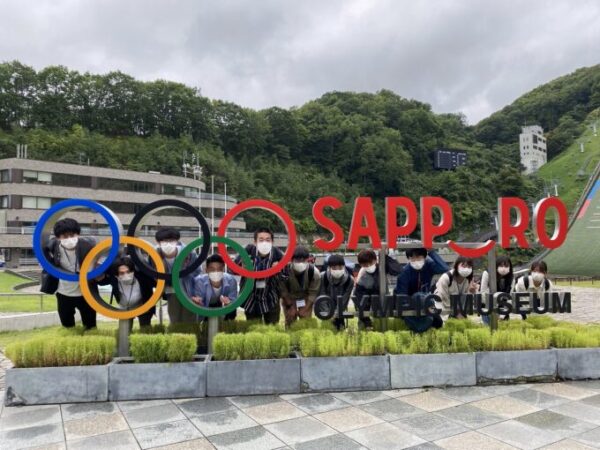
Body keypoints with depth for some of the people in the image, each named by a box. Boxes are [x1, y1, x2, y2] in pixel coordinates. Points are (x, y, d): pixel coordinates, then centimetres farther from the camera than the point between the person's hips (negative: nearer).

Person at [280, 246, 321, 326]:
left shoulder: (314, 272, -27)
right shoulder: (284, 271, -29)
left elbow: (313, 293, -15)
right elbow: (283, 291, -14)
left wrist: (305, 309, -14)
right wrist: (291, 306, -9)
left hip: (306, 299, 0)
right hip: (289, 299, 0)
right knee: (290, 322, 1)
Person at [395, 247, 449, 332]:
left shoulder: (428, 265, -17)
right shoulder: (405, 272, -25)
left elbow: (445, 269, -37)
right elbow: (401, 294, -27)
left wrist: (431, 252, -32)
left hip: (424, 298, 4)